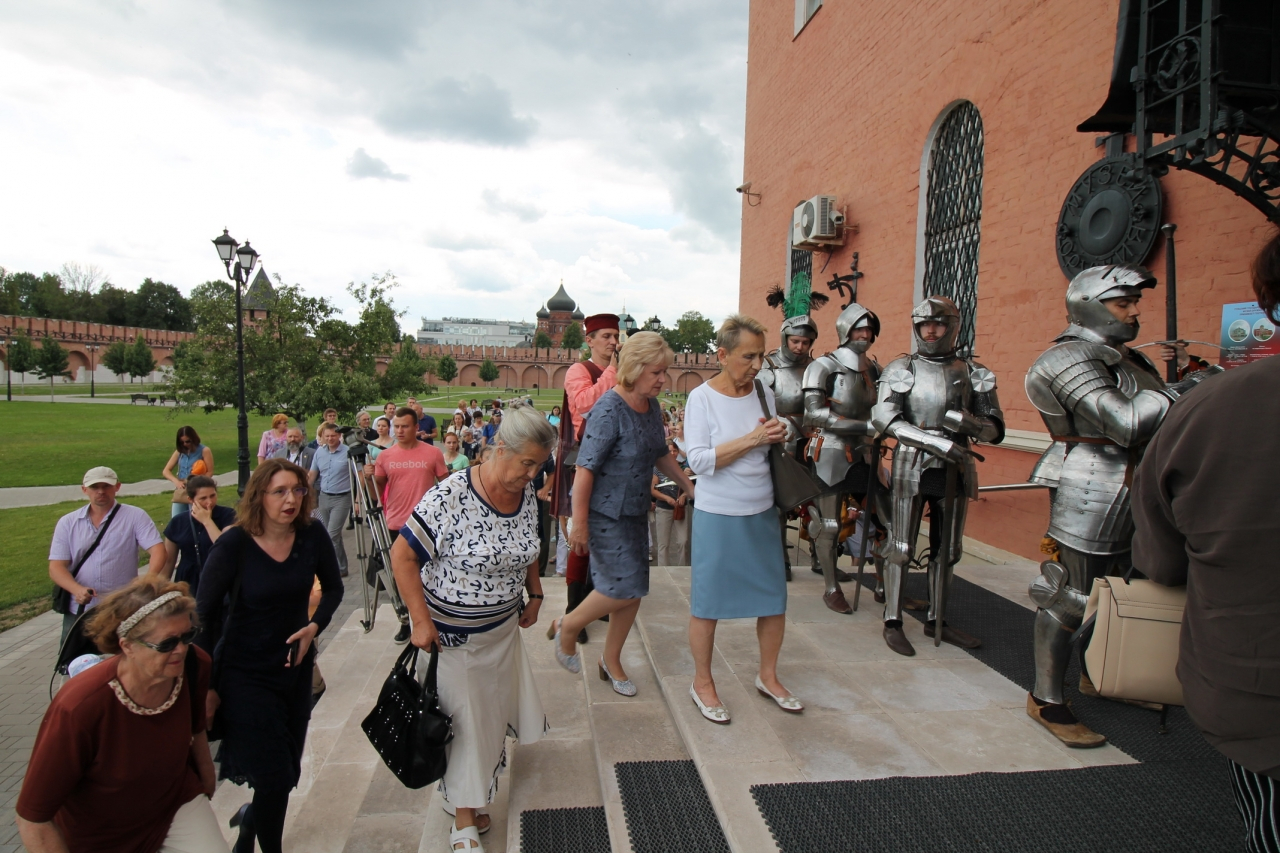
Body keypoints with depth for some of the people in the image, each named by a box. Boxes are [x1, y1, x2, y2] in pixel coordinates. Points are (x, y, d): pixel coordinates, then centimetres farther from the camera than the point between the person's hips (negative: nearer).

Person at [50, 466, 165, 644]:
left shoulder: (135, 516, -4)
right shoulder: (67, 523, 5)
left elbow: (157, 550, -14)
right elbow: (56, 567, -1)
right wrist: (76, 589, -22)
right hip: (79, 611, 3)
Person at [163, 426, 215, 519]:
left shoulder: (204, 451, -3)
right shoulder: (179, 452, 10)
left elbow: (210, 472, -6)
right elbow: (165, 471, 7)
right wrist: (176, 481, -12)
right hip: (181, 492, 5)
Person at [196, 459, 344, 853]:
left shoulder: (312, 536, -9)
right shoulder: (234, 544, -19)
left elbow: (333, 588, 7)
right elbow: (205, 614, -11)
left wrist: (314, 626, -10)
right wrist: (206, 685, -9)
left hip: (296, 666, 4)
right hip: (245, 674, -4)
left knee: (288, 771, 16)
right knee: (275, 778, -3)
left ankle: (251, 817, 49)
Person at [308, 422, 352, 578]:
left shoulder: (348, 452, -11)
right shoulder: (319, 452, 6)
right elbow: (312, 476, 11)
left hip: (341, 498, -5)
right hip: (324, 497, 6)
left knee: (332, 535, -10)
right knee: (334, 535, 12)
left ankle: (337, 568, -1)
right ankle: (340, 566, 23)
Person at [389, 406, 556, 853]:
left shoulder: (527, 494, -5)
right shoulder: (451, 497, -26)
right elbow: (403, 555, -21)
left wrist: (535, 594, 7)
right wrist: (421, 622, -21)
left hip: (504, 627, 6)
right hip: (453, 635, -6)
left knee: (496, 710, 18)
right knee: (463, 721, 6)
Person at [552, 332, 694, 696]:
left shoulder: (652, 406, 4)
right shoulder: (609, 410, -21)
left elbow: (660, 456, 19)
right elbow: (585, 469, -22)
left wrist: (690, 487, 19)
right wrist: (580, 524, -22)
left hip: (636, 512, 8)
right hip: (606, 513, -8)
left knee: (633, 591, 11)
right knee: (625, 587, -9)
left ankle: (611, 662, 30)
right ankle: (567, 626, 18)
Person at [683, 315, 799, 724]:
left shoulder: (764, 394, 4)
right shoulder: (702, 397, -10)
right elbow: (699, 461, -18)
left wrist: (779, 438, -7)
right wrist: (751, 439, -21)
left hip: (762, 513, 5)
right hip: (717, 517, -5)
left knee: (774, 598, 12)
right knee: (708, 602, 6)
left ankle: (768, 676, 34)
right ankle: (702, 682, 27)